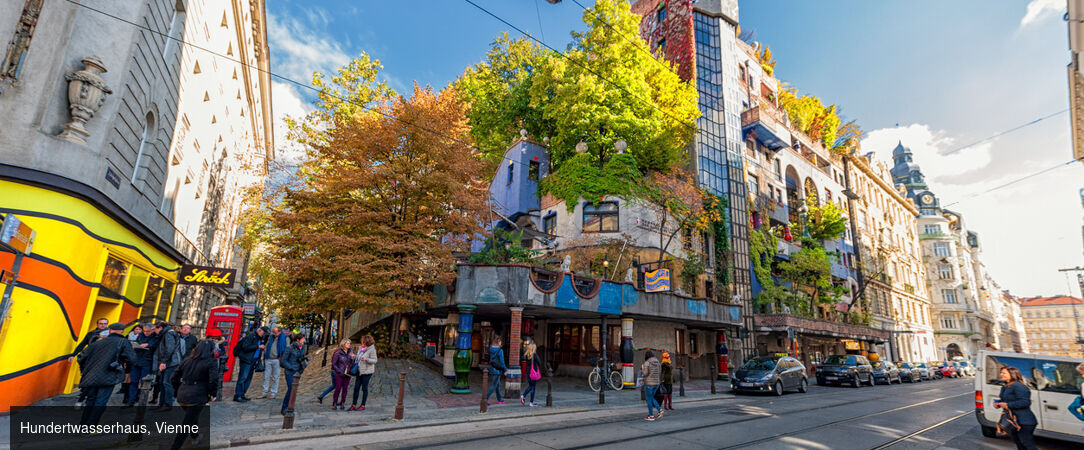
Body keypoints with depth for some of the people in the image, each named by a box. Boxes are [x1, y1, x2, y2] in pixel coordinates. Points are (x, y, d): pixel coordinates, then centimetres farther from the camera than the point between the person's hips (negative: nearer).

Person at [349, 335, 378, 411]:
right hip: (359, 371, 7)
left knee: (364, 388, 2)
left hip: (366, 371, -7)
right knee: (356, 388, 6)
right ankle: (353, 405, 14)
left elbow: (374, 360, -17)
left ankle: (363, 406, 12)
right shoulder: (360, 348, 10)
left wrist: (366, 359, -30)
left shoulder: (372, 350, -13)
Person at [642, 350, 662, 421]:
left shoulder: (647, 363, -13)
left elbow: (645, 373, -18)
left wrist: (643, 369, 1)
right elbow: (660, 374, 11)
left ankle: (651, 416, 7)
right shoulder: (657, 363, 7)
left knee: (649, 399, 4)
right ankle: (660, 410, 5)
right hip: (656, 383, 7)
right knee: (651, 398, 20)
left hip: (648, 384, -7)